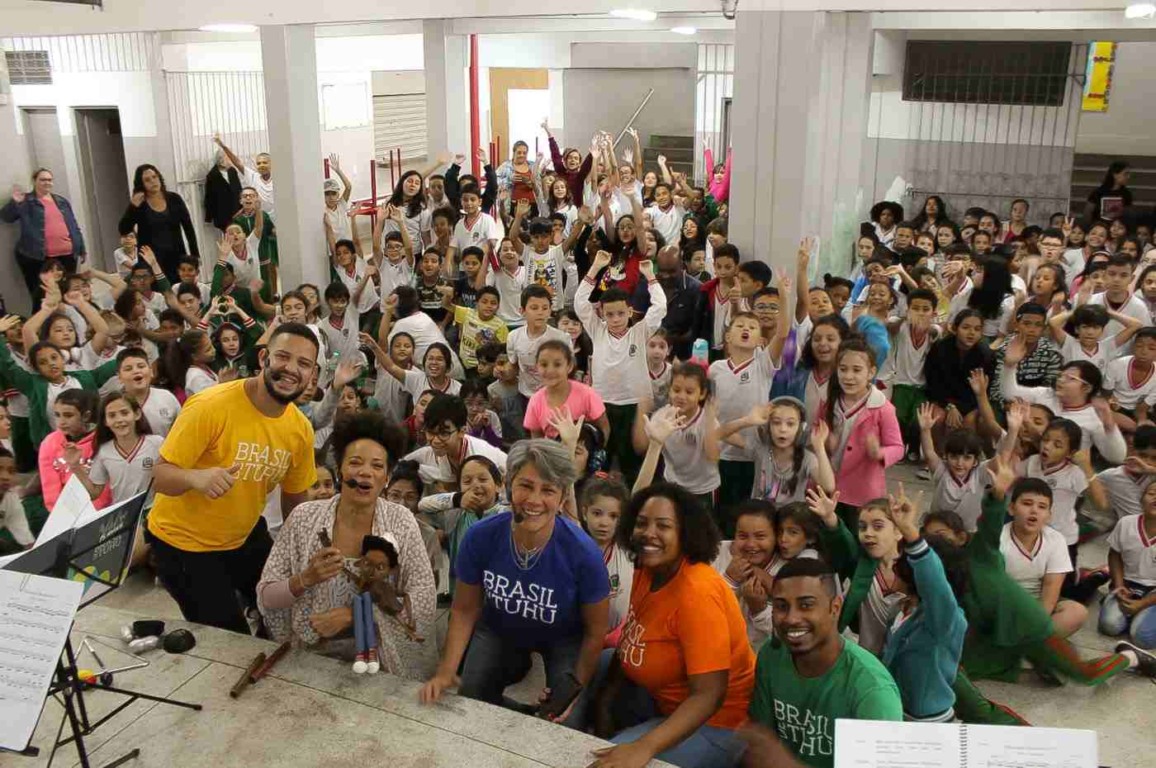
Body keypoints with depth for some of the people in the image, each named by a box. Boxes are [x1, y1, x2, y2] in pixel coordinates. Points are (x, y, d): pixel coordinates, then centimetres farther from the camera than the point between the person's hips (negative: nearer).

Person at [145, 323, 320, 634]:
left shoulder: (301, 429, -8)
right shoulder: (211, 406, -26)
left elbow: (294, 496, 7)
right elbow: (160, 477, -23)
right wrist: (196, 477, -45)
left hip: (245, 535, 6)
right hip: (182, 541, -6)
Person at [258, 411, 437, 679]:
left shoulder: (400, 521, -6)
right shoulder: (304, 517, -5)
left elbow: (425, 599, -8)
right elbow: (265, 597, -1)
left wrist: (352, 613, -14)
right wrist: (305, 579, -19)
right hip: (313, 656, 0)